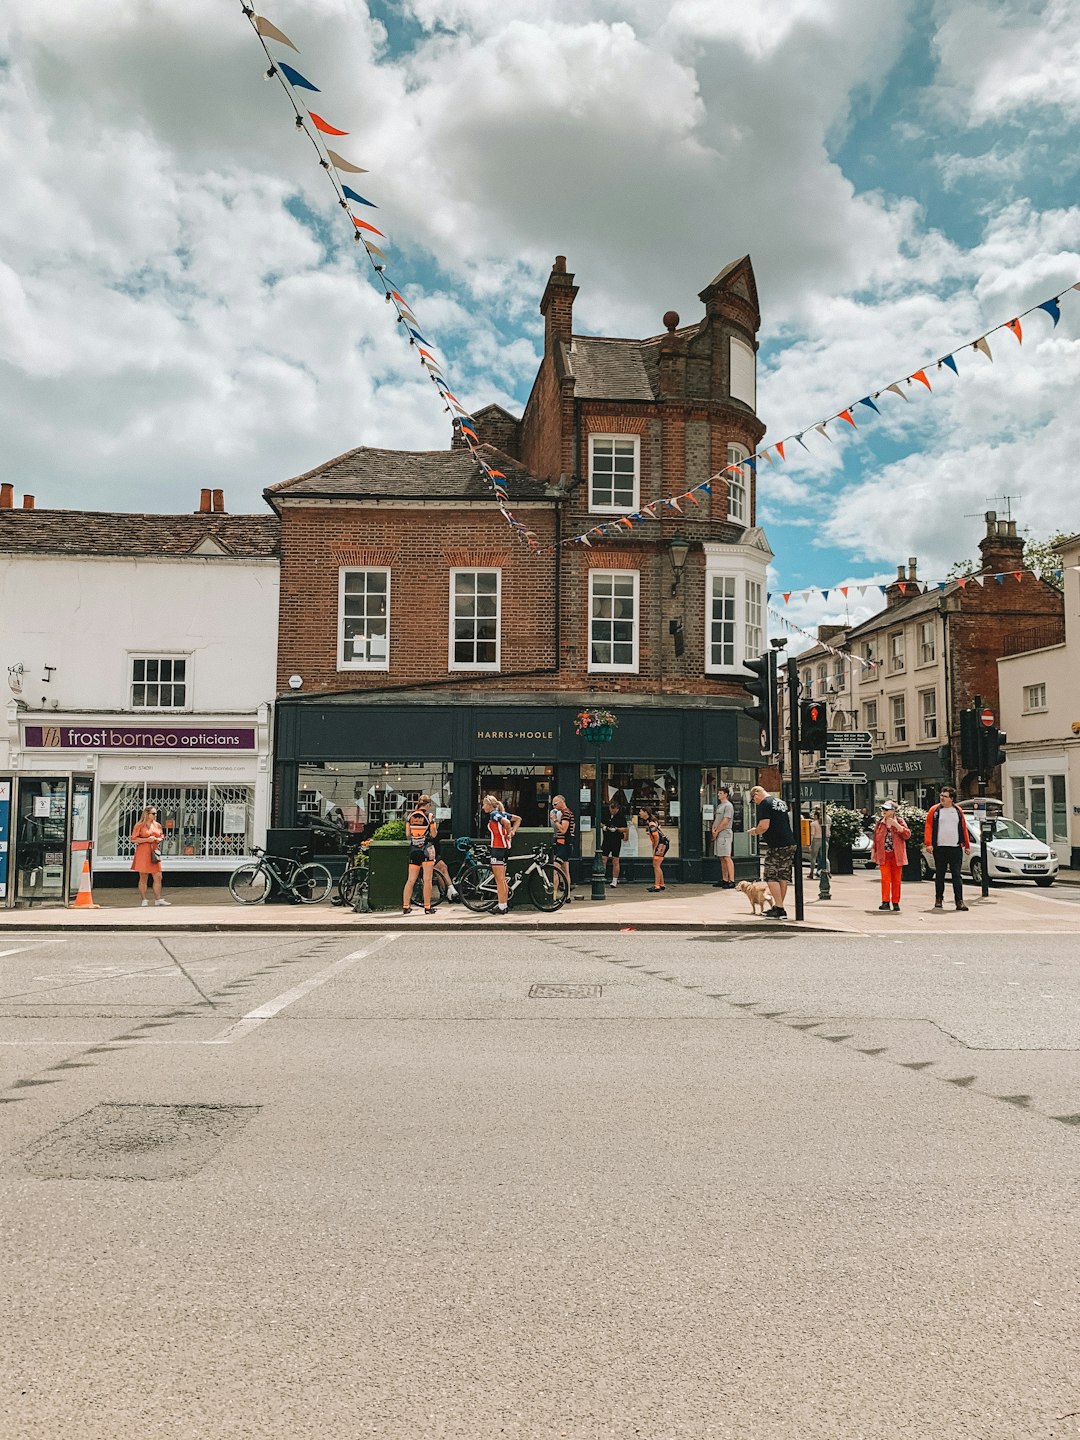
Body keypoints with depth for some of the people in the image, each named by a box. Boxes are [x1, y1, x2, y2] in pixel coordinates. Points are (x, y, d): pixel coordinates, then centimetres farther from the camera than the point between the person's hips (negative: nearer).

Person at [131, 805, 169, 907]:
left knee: (158, 877, 2)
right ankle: (144, 900, 10)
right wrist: (147, 839, -16)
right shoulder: (140, 825, -5)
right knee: (143, 878, 2)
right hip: (143, 853, -5)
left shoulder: (157, 825, 11)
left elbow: (162, 835, 25)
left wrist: (160, 839, 2)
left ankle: (158, 899, 8)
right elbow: (133, 839, -7)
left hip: (154, 852, 5)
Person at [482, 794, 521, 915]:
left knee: (499, 879, -6)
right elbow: (518, 819, 20)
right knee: (502, 879, 15)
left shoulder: (493, 814, -12)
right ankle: (505, 904, 19)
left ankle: (501, 907, -5)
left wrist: (509, 834, -14)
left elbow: (506, 822, -30)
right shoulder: (501, 813, 15)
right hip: (505, 847, 10)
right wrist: (513, 831, 10)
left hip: (498, 847, -10)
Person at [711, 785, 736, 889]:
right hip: (718, 835, 9)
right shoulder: (719, 806, 19)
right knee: (722, 858, 10)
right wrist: (713, 829, 4)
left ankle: (731, 881, -13)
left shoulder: (728, 806, -9)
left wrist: (717, 831, -11)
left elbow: (725, 821, -16)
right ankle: (724, 880, 14)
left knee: (727, 857, -12)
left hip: (725, 834, -9)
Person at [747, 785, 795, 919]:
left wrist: (755, 831, 2)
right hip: (790, 843, 9)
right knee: (783, 877, 13)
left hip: (776, 846, -9)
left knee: (771, 877, -2)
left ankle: (779, 909, -5)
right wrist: (760, 830, 27)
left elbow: (764, 826, -19)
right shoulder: (780, 802, 19)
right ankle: (778, 907, 20)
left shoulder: (764, 804, -9)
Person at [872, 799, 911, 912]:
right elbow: (876, 838, 16)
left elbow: (907, 835, -12)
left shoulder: (900, 821, 1)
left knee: (896, 880, 5)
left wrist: (896, 825, -20)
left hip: (896, 855, -1)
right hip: (884, 855, 1)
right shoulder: (880, 823, 9)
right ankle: (885, 902, -8)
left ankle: (895, 902, 12)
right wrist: (874, 851, 13)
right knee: (885, 879, -7)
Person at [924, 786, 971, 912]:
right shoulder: (934, 810, 3)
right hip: (939, 848, -1)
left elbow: (964, 828, 12)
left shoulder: (958, 811, 9)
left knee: (957, 874, -2)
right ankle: (939, 899, 17)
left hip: (956, 848, 1)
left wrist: (967, 845, 9)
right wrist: (928, 843, -10)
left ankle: (959, 901, -3)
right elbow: (928, 827, 0)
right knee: (939, 875, 7)